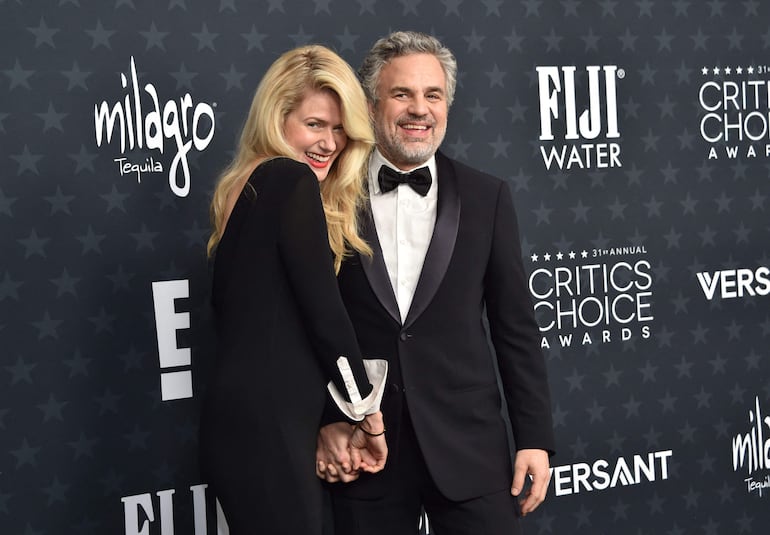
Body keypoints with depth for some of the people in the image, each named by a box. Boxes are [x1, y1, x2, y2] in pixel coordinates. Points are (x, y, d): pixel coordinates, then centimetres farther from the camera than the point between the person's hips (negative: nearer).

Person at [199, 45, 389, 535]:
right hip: (265, 426, -9)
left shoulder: (245, 188, 18)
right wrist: (369, 414, 0)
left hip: (243, 418, 9)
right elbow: (323, 311, -13)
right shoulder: (293, 180, -9)